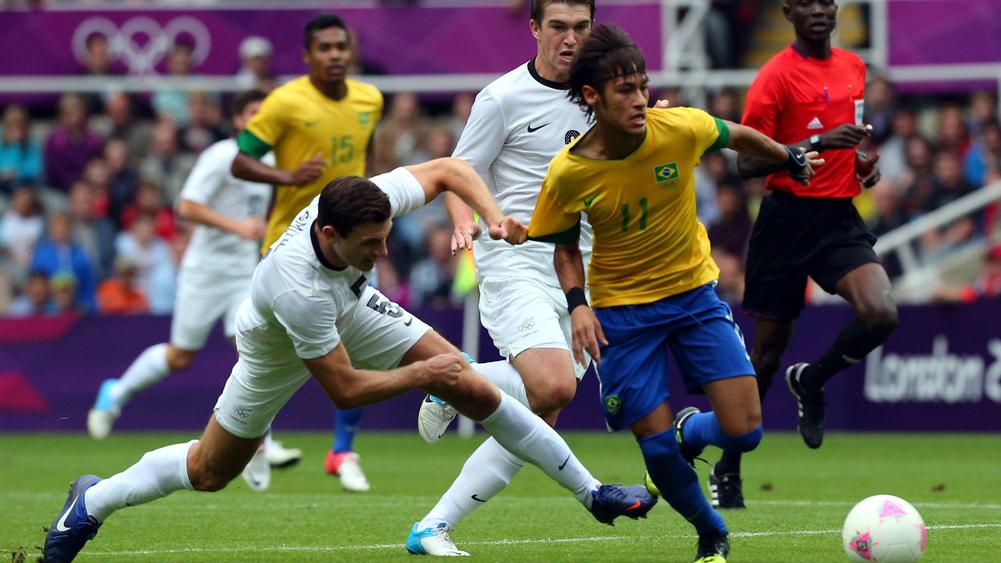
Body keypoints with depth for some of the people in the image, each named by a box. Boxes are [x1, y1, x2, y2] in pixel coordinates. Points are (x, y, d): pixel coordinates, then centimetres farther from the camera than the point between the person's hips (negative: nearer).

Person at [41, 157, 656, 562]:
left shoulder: (371, 202, -34)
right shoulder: (296, 287, -46)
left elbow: (448, 169, -13)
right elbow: (345, 389, -33)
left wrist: (493, 213, -29)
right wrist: (423, 372, -24)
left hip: (352, 310, 5)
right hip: (280, 347, -4)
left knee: (473, 388, -7)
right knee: (210, 471, 8)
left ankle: (592, 491, 4)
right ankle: (93, 502, 34)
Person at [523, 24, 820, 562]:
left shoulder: (682, 129, -19)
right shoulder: (568, 173, -18)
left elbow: (737, 136, 5)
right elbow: (565, 244, 1)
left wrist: (791, 159, 20)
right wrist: (577, 304, -15)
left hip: (693, 291, 1)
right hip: (621, 309, -1)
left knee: (743, 431, -9)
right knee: (656, 447, -5)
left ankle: (690, 433, 29)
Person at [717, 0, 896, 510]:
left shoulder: (853, 67, 11)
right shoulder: (776, 76, -9)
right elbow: (747, 163, -13)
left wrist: (862, 160, 9)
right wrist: (818, 143, -23)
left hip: (840, 219, 5)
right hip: (788, 216, -5)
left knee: (881, 314, -21)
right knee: (768, 348, 2)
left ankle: (811, 381, 9)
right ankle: (727, 470, 19)